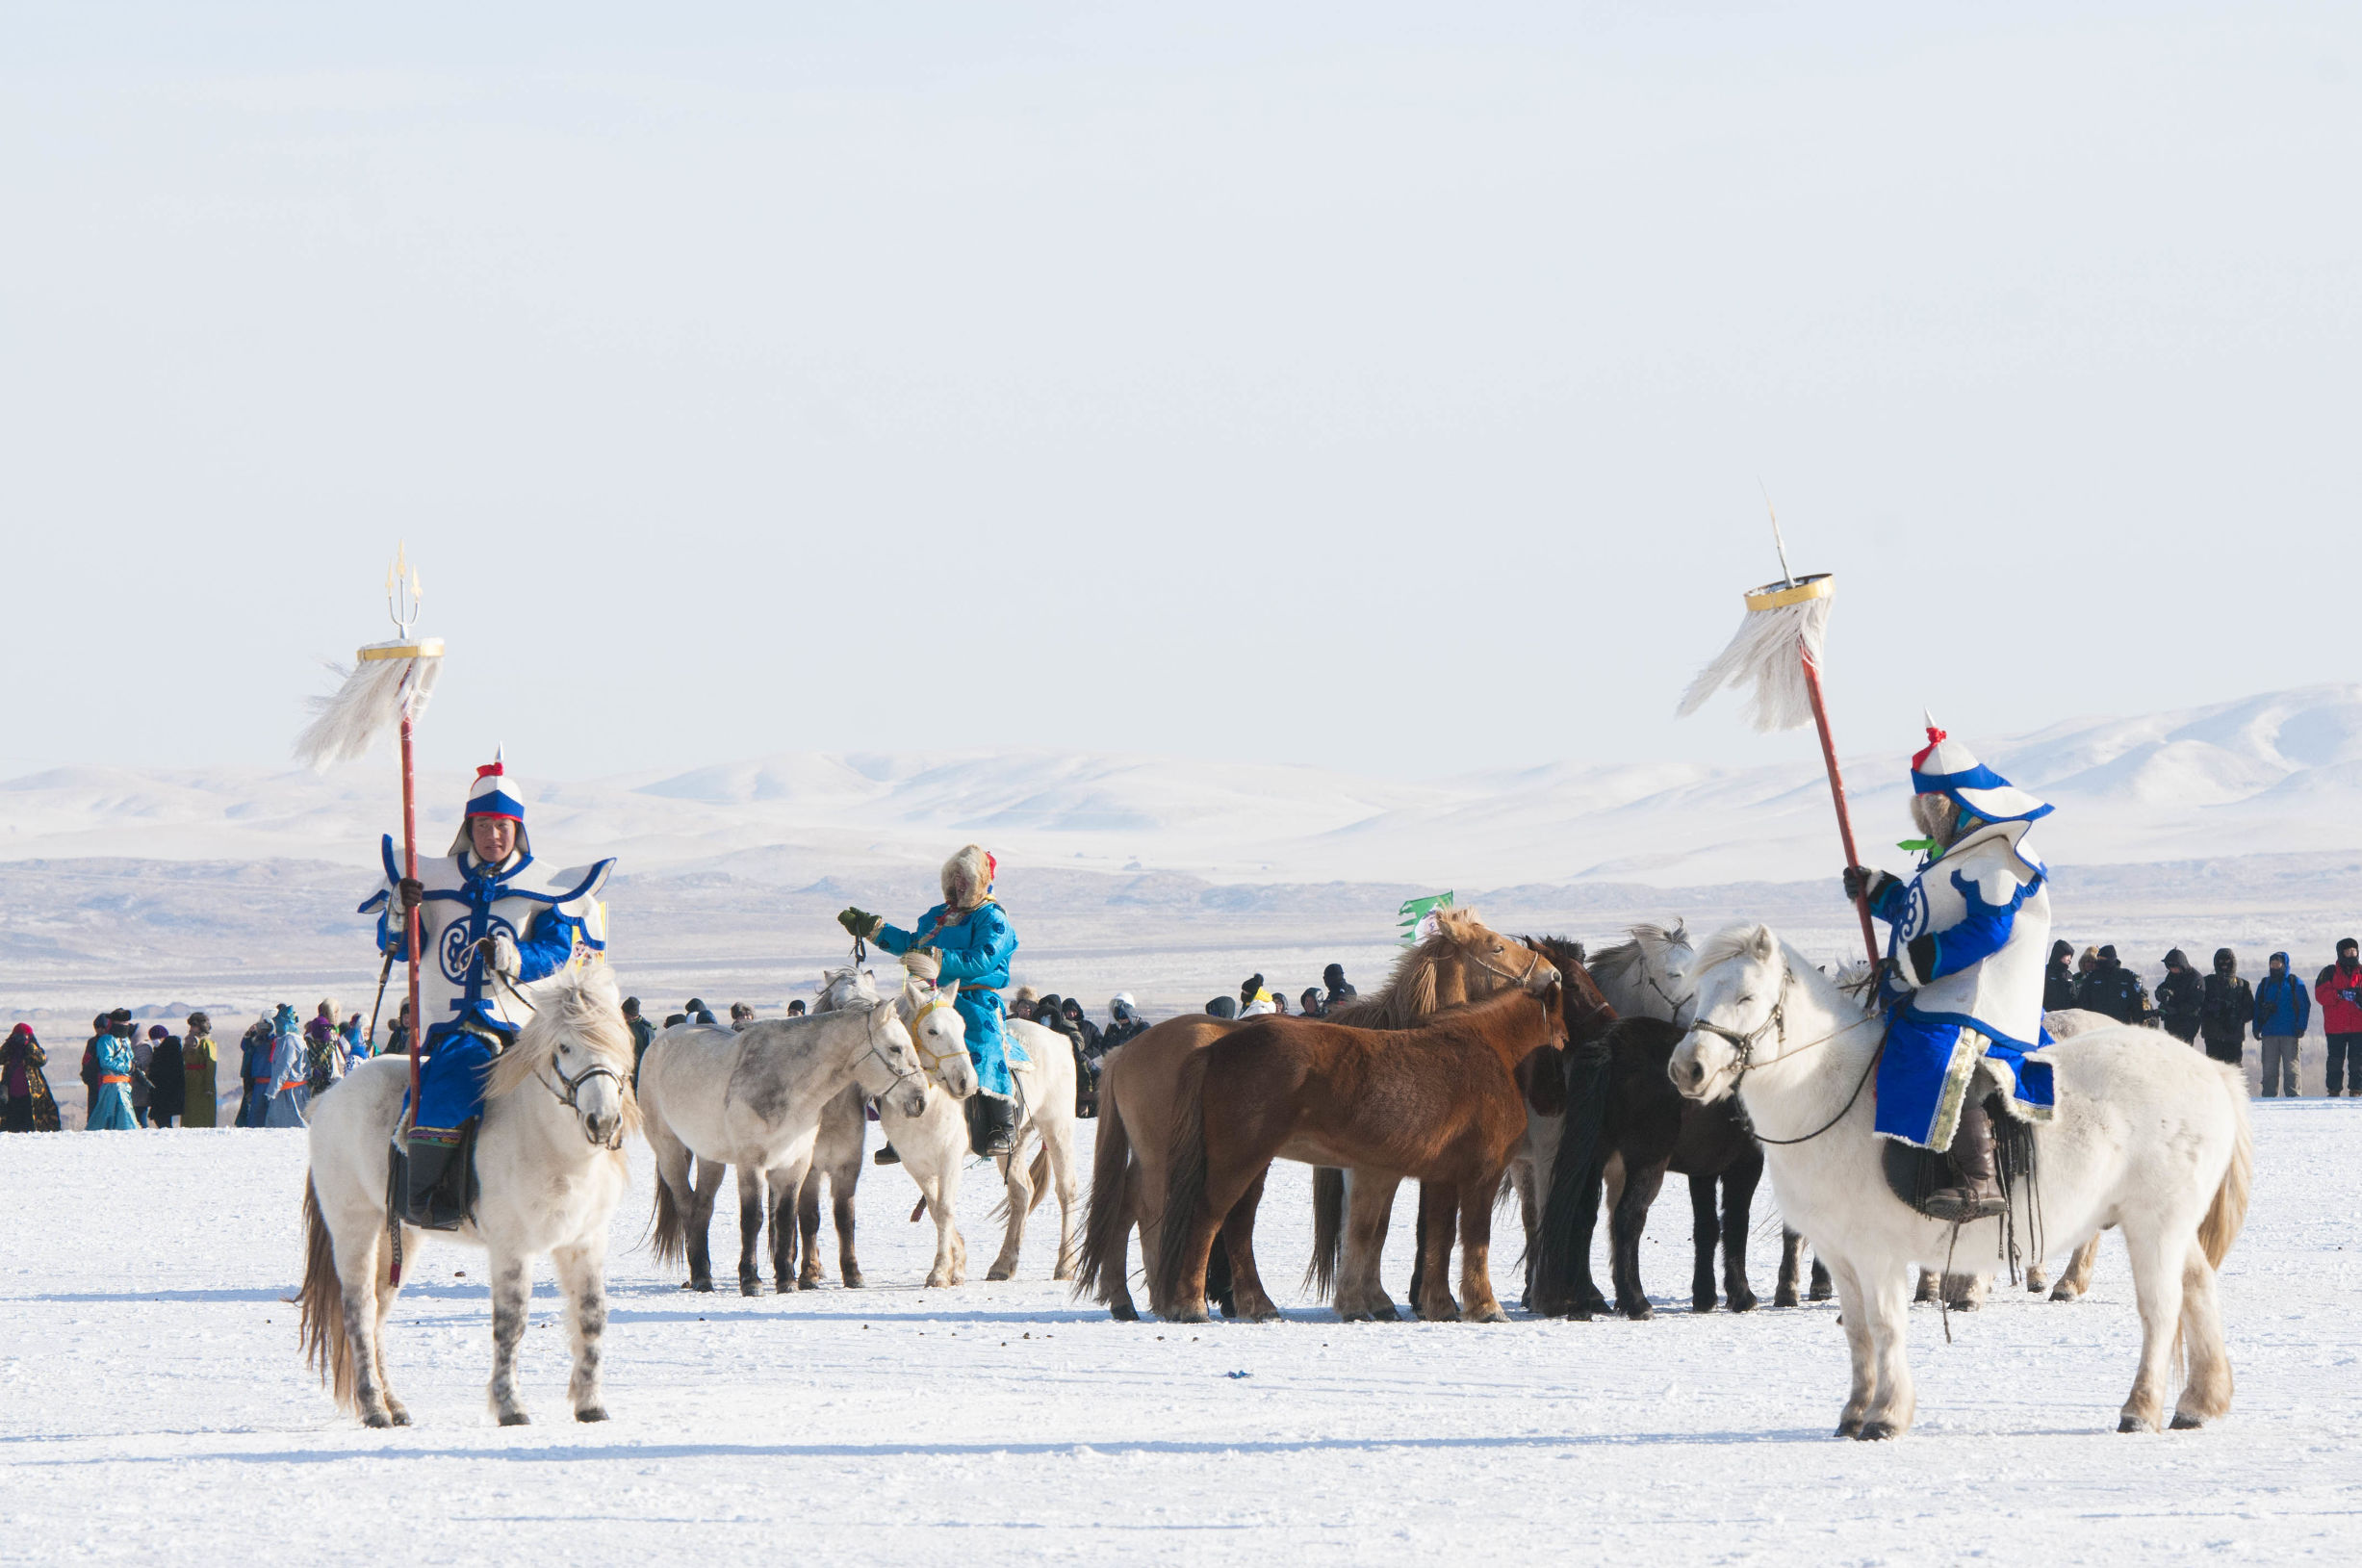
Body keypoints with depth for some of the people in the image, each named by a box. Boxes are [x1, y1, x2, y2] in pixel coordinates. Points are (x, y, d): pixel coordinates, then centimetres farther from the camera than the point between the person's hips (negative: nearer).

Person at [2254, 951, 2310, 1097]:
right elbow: (2257, 1007, 16)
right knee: (2269, 1068, 3)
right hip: (2269, 1033, 4)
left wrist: (2301, 1027, -9)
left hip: (2290, 1033, -4)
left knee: (2291, 1067, -5)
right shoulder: (2265, 984, 15)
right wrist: (2257, 1029, 6)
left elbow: (2304, 1006, 0)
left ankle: (2293, 1094, -4)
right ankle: (2270, 1095, 5)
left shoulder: (2294, 983, 4)